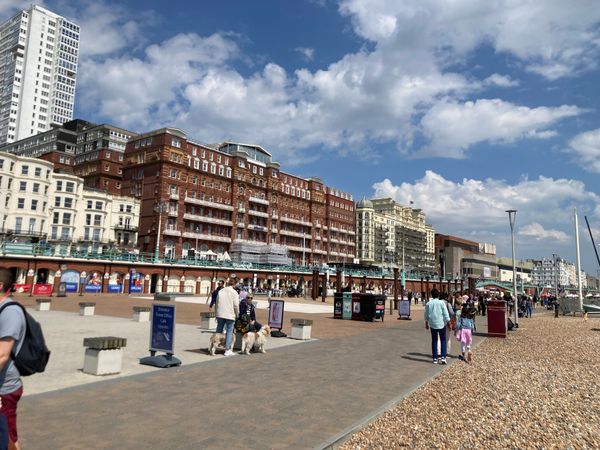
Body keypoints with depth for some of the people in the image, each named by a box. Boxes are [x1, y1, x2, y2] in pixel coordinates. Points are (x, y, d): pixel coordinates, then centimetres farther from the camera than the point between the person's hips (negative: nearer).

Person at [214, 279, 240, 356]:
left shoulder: (220, 291, 9)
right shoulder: (234, 292, -5)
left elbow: (216, 303, 12)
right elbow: (236, 305, -8)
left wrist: (216, 313, 18)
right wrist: (237, 313, 6)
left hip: (220, 314, 4)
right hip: (230, 315, -4)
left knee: (219, 331, 14)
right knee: (229, 332, 1)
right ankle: (227, 350, -1)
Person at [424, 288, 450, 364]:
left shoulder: (428, 303, 0)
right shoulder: (441, 302, -8)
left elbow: (426, 315, 7)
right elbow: (446, 314, -8)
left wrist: (426, 324, 18)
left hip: (432, 324, 2)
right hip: (441, 324, -2)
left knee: (434, 341, 9)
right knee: (443, 340, 9)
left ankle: (435, 358, 10)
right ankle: (443, 357, -2)